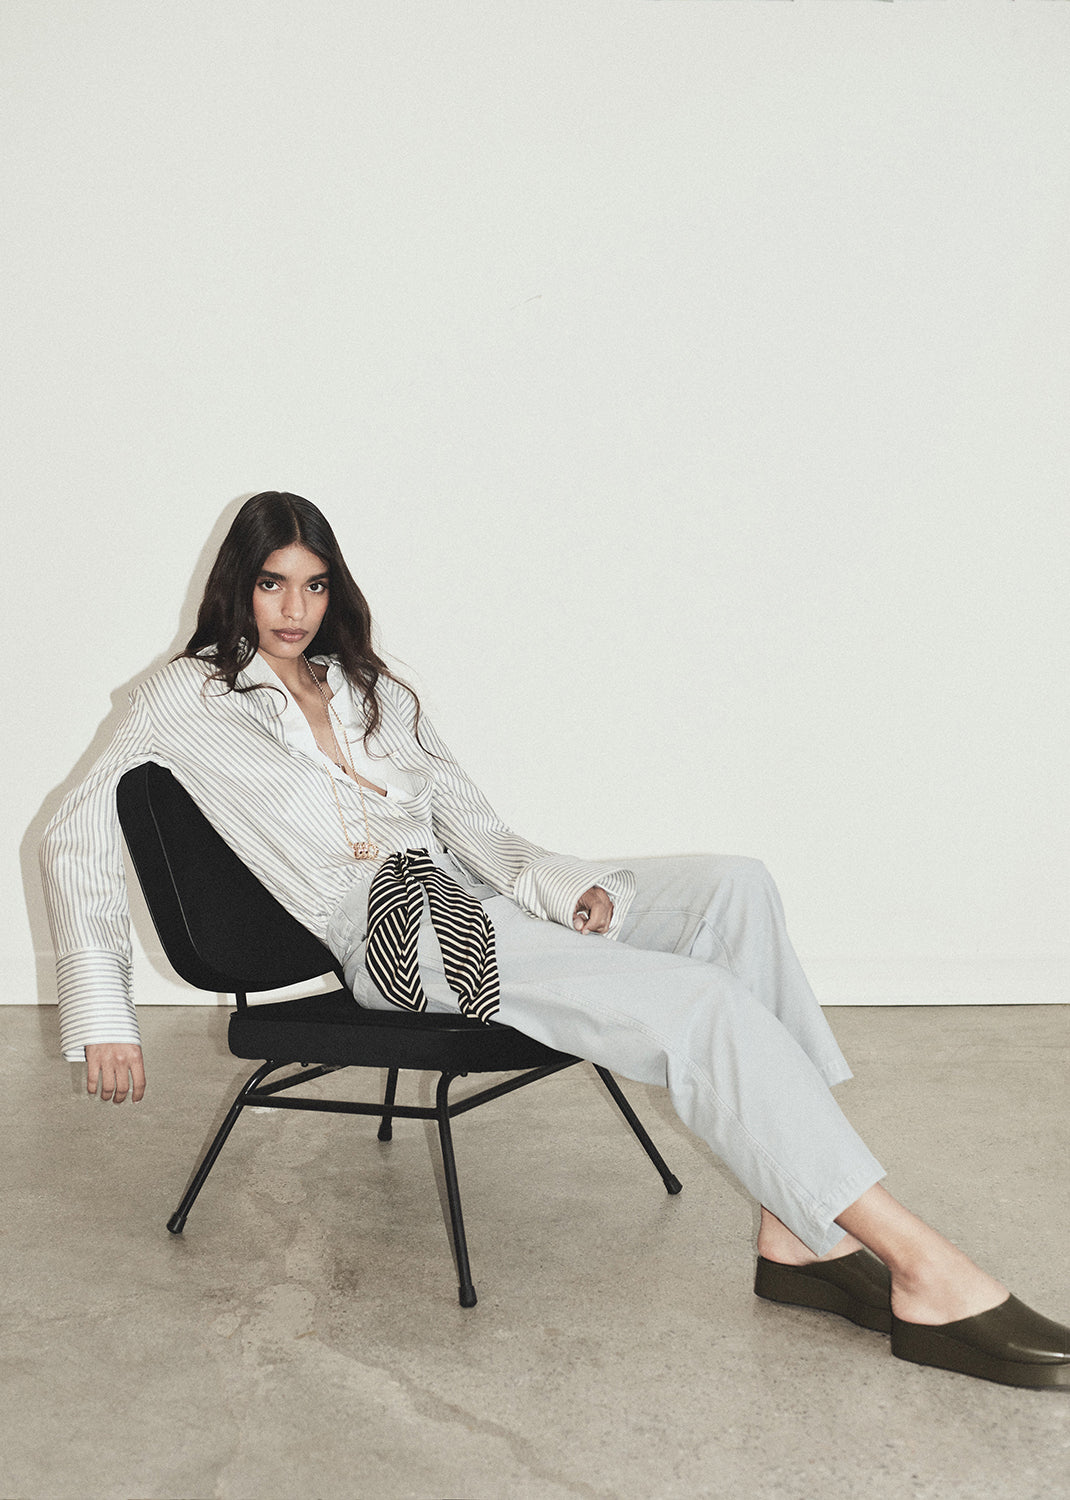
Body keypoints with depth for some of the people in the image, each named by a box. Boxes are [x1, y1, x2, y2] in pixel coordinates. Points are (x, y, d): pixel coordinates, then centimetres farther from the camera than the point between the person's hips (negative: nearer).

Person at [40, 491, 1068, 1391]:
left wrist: (563, 885, -5)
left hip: (471, 891, 7)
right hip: (394, 935, -7)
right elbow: (74, 837, 3)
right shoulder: (192, 698, 7)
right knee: (699, 1005, -26)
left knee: (733, 887, -19)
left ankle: (795, 1233, -23)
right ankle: (926, 1273, -26)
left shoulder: (366, 686, 23)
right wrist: (103, 1013, -5)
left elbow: (467, 819, 16)